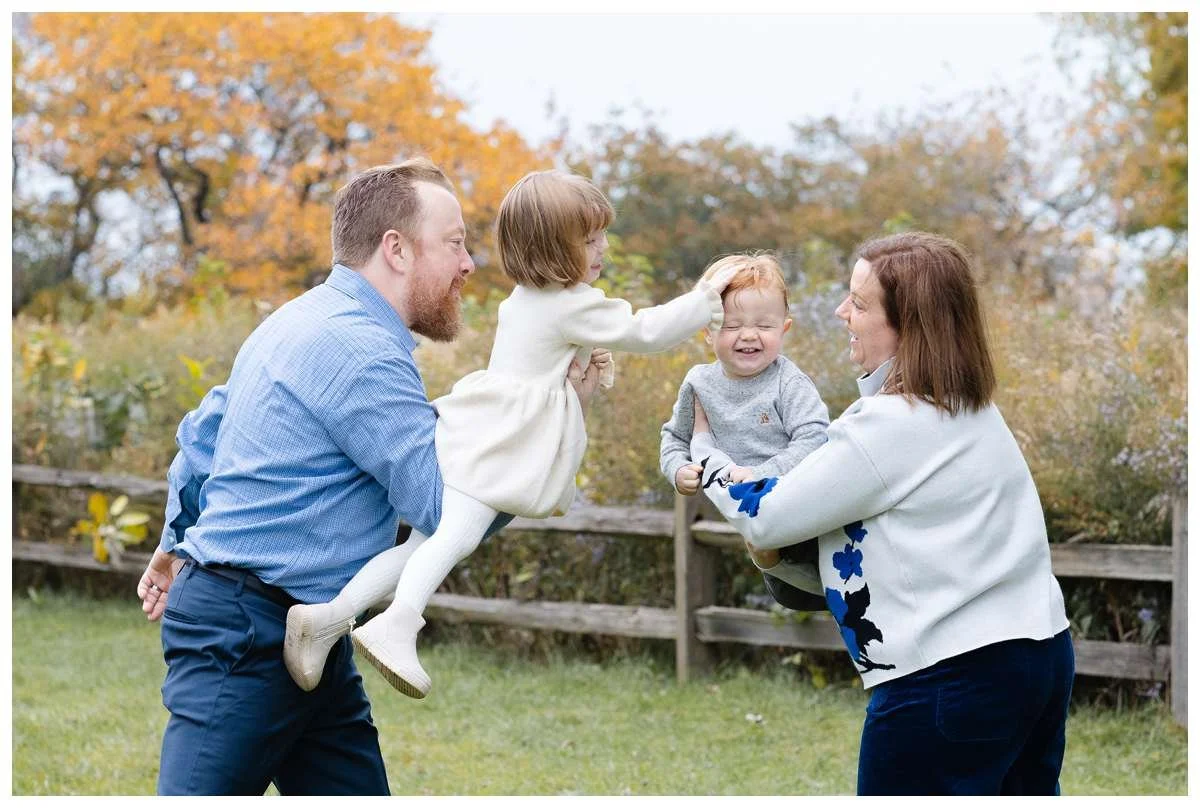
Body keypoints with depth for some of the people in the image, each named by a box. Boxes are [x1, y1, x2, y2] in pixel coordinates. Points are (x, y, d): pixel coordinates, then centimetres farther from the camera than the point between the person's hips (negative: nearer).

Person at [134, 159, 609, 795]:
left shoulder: (301, 322, 15)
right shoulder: (360, 350, -18)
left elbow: (201, 436, 24)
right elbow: (451, 509, -19)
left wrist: (176, 543, 35)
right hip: (243, 636, -11)